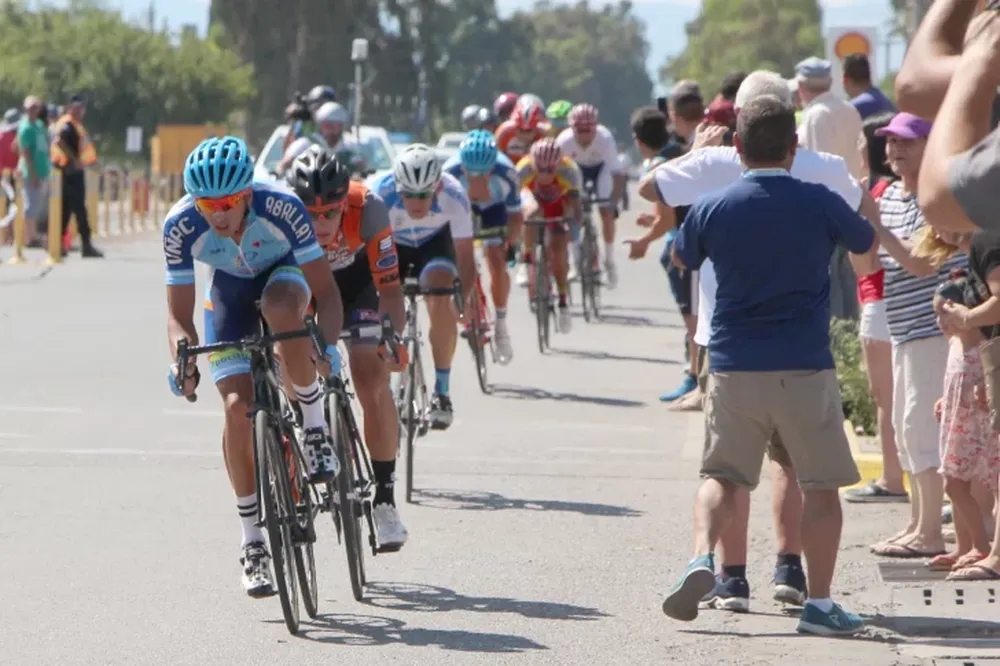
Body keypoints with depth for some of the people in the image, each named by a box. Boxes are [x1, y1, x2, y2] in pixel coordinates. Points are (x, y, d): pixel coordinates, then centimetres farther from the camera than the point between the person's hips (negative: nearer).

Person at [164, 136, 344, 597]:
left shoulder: (281, 208, -35)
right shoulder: (181, 226, -30)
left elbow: (325, 291, -31)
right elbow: (179, 313, -21)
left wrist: (327, 343, -49)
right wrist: (182, 359, -41)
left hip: (284, 275, -1)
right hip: (229, 291, 1)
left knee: (281, 309, -39)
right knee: (237, 407, -15)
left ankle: (316, 429, -18)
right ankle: (252, 542, -2)